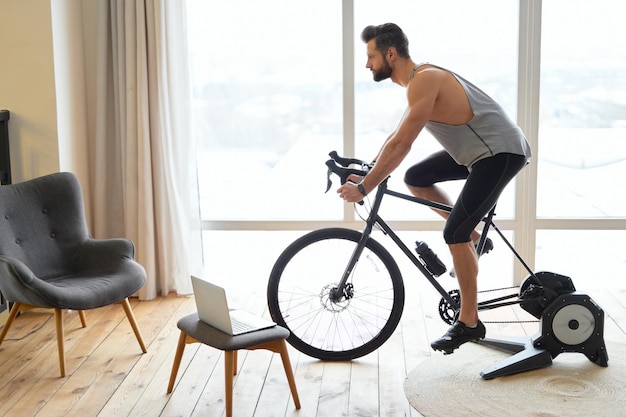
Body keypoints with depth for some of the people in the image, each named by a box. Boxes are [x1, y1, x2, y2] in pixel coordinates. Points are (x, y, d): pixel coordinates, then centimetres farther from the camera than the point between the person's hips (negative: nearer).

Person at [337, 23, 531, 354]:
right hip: (478, 149, 10)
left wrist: (363, 187, -20)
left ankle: (469, 322, 0)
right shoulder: (420, 78, 11)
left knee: (454, 232, -13)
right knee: (415, 178, 13)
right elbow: (397, 136, 19)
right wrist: (366, 170, 16)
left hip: (501, 152, -10)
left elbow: (400, 144, -24)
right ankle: (473, 238, 18)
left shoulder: (424, 80, -20)